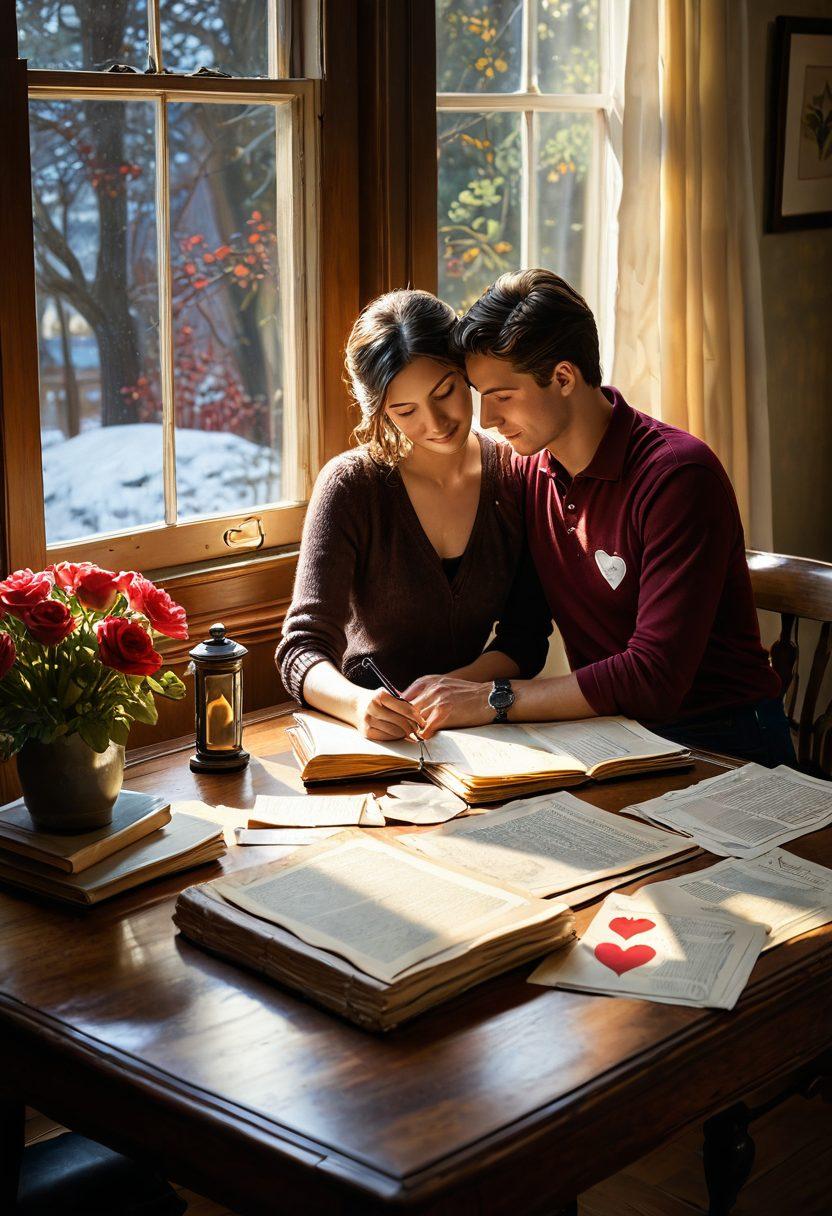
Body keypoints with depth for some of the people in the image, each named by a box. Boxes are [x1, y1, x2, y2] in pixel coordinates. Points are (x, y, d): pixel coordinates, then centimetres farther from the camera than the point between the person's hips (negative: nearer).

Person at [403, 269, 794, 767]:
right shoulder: (528, 470, 3)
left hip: (722, 746, -6)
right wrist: (453, 686, -9)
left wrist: (495, 698, -23)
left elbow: (655, 678, -24)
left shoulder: (678, 476, -19)